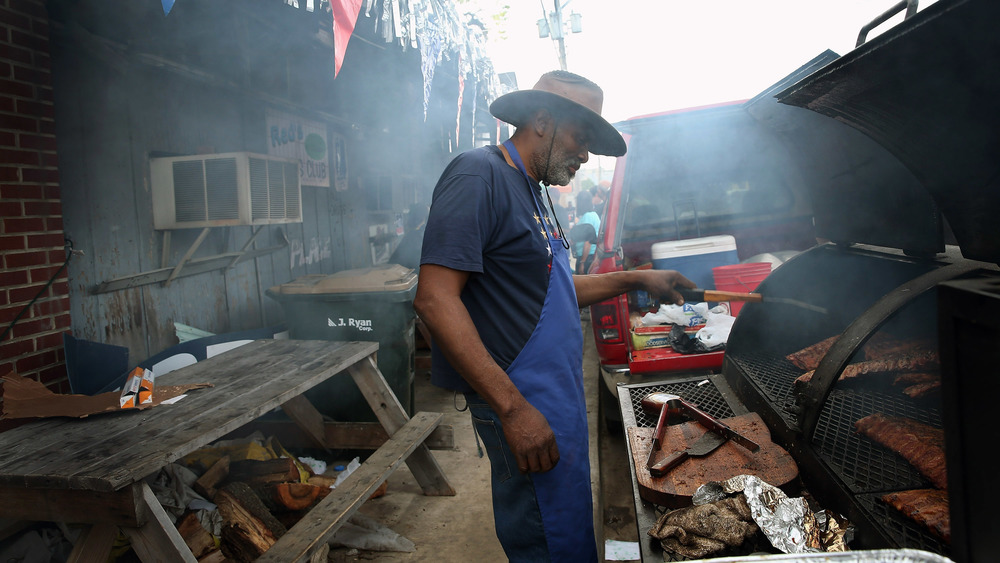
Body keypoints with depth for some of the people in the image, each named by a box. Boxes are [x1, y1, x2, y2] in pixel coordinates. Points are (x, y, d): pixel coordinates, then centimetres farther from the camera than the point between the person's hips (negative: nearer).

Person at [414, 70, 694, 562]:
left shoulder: (530, 191, 16)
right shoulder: (479, 175, -15)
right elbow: (435, 299, -25)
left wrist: (634, 279, 16)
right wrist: (512, 407, -27)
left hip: (556, 391, 10)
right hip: (523, 401, -10)